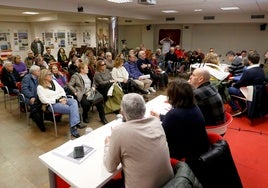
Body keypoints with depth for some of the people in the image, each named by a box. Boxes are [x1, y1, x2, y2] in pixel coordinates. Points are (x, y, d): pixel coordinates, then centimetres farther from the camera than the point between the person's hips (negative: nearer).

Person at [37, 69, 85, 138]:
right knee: (71, 109, -29)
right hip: (52, 104, -6)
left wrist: (63, 98, -4)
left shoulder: (53, 81, 17)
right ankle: (73, 130, -24)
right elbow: (44, 100, -12)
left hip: (61, 100, 6)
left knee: (74, 101, -27)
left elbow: (62, 90, 18)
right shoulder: (40, 87, -2)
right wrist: (57, 100, -16)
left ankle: (75, 124, -37)